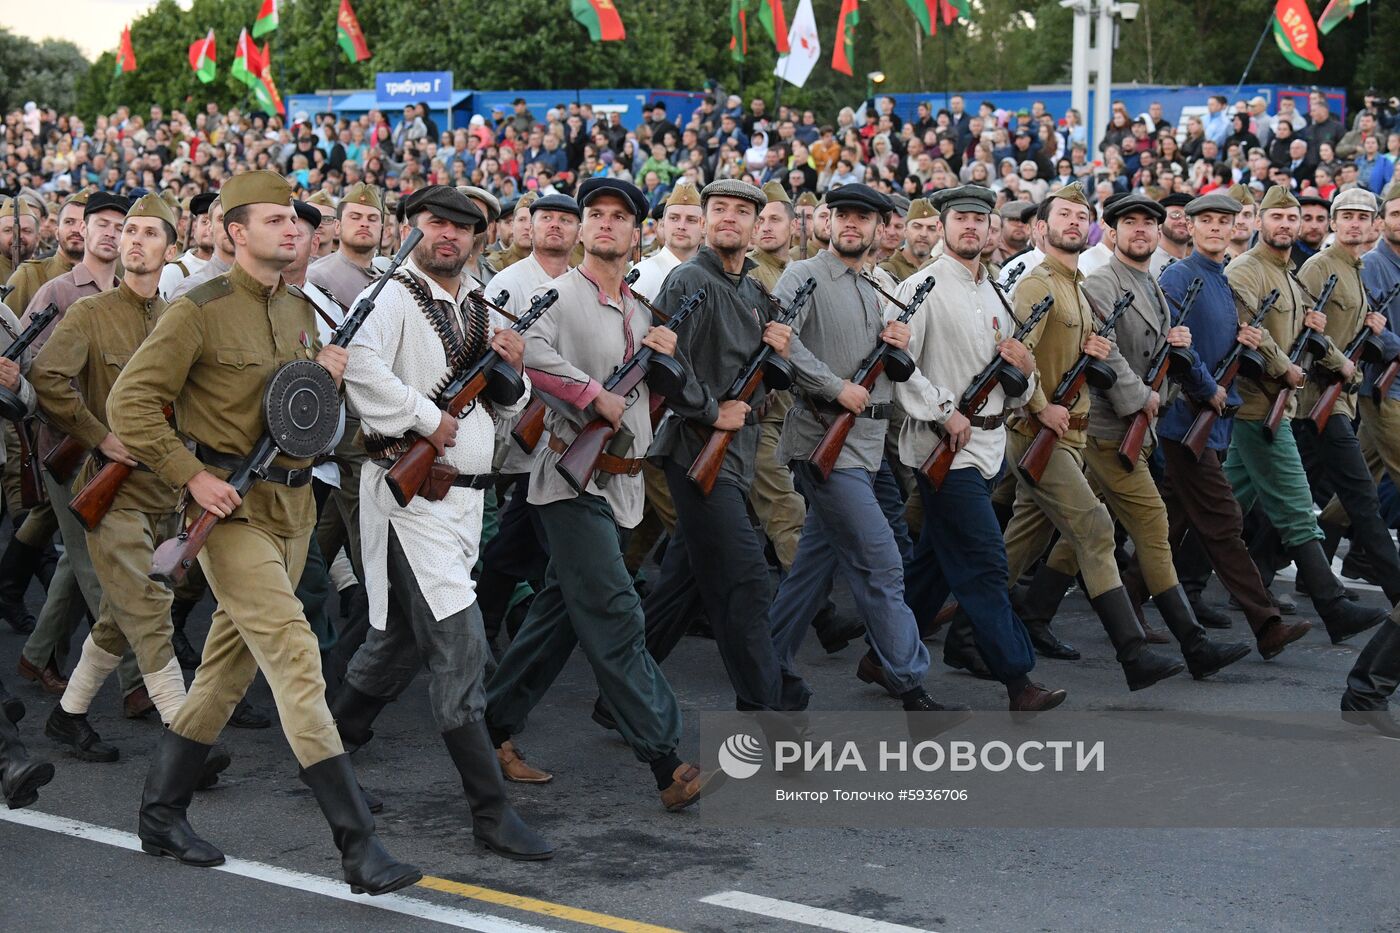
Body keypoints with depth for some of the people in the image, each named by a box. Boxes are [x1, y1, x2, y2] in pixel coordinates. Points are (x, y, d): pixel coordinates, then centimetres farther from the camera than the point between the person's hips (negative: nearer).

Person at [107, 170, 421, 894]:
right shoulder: (199, 312, -10)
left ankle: (161, 813, 30)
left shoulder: (301, 311, 13)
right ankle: (358, 846, -16)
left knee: (230, 665, 14)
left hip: (291, 506, 8)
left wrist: (328, 378, 0)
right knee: (295, 658, -15)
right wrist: (191, 475, -16)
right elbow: (130, 401, -10)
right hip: (231, 509, -8)